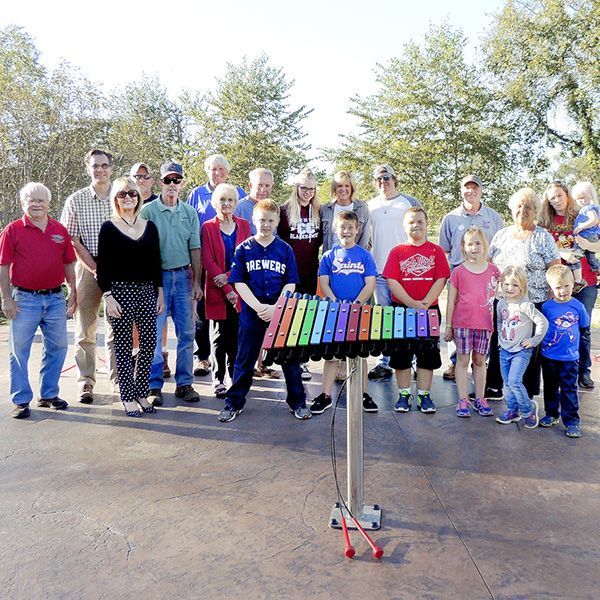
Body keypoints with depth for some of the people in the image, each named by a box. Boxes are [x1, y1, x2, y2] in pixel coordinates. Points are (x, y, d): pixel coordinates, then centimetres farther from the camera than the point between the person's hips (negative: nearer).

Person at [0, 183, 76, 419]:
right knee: (19, 350, 3)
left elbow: (68, 264, 13)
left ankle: (49, 394, 25)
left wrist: (73, 292, 9)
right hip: (25, 299, -3)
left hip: (55, 298, 3)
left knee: (57, 348, 10)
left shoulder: (60, 230, 7)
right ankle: (21, 400, 15)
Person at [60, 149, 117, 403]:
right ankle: (86, 382, 13)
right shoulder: (76, 200, 3)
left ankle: (117, 379, 16)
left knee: (116, 329, 6)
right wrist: (95, 269, -9)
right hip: (87, 268, 0)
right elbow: (72, 241, -2)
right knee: (85, 330, 4)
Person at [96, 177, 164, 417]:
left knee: (149, 342, 2)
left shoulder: (149, 226, 10)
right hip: (120, 291, -3)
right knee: (123, 345, 2)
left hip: (147, 291, 4)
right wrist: (107, 297, -11)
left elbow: (156, 263, 12)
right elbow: (102, 266, -3)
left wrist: (160, 293, 8)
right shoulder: (109, 228, 0)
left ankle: (141, 393, 17)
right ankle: (127, 397, 12)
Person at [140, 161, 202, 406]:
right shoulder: (148, 211, -2)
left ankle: (184, 383, 16)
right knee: (154, 333, 0)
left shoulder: (190, 212, 9)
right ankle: (154, 386, 9)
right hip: (157, 276, -3)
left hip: (183, 276, 4)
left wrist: (196, 282, 5)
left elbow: (194, 249, 10)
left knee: (186, 333, 5)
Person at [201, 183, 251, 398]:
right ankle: (218, 379, 12)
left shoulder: (244, 225, 9)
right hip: (216, 290, -2)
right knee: (219, 335, 3)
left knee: (237, 334, 4)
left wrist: (228, 276, -13)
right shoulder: (208, 227, 2)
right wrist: (227, 290, -14)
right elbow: (208, 261, -6)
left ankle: (236, 375, 16)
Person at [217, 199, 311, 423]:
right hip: (251, 314, 0)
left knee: (290, 358, 8)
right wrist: (259, 307, -15)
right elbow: (239, 282, -3)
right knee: (245, 360, 9)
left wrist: (275, 308, -14)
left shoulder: (285, 250, 3)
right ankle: (234, 403, 22)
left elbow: (290, 283, 0)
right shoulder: (244, 249, 2)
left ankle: (298, 402, 23)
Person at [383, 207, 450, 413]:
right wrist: (412, 304, -15)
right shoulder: (397, 251, 1)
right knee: (401, 354, 7)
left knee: (427, 354, 7)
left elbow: (441, 280, -4)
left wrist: (425, 303, -16)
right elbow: (392, 281, -6)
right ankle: (404, 394, 20)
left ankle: (424, 395, 19)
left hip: (429, 310, 0)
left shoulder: (436, 250, 2)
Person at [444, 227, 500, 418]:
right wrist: (448, 326, 0)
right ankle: (462, 400, 12)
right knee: (462, 360, 4)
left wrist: (498, 322, 6)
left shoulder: (493, 270, 4)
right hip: (462, 323, -2)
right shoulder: (458, 271, -2)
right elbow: (451, 301, 1)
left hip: (485, 323, 2)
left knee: (480, 361, 12)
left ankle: (480, 399, 22)